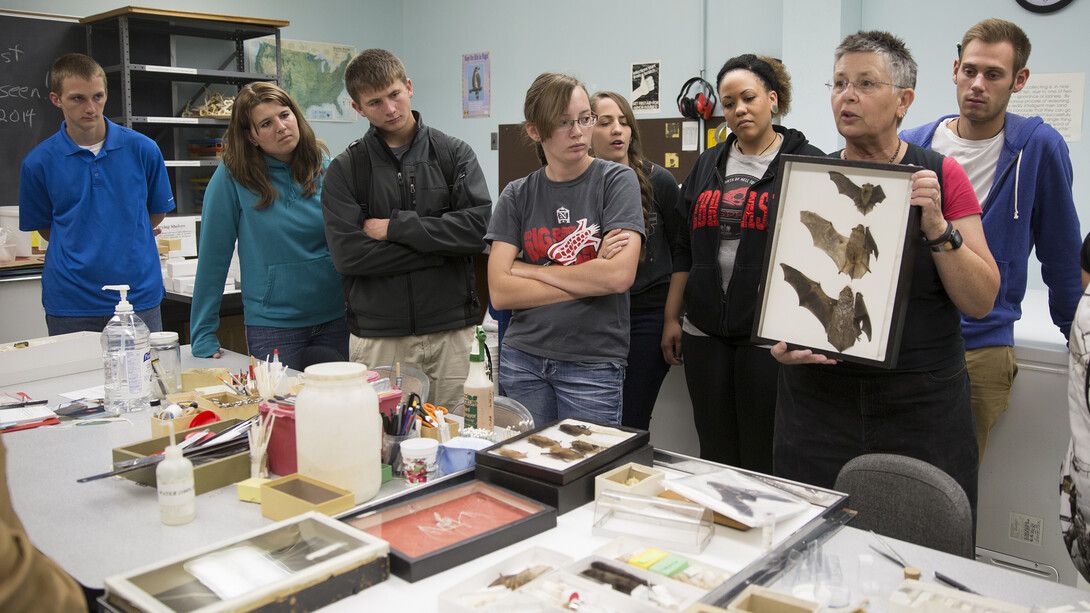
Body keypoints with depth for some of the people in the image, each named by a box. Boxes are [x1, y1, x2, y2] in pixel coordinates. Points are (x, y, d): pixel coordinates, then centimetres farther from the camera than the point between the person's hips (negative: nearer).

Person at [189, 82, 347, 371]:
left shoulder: (325, 166, 1)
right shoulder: (233, 175, -10)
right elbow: (213, 256, -7)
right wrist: (203, 337, -6)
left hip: (335, 318, 3)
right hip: (272, 325, -3)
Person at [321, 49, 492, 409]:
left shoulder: (454, 154, 7)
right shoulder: (344, 170, 5)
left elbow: (479, 227, -8)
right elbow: (347, 254, -8)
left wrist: (394, 227, -9)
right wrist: (441, 248, -9)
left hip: (451, 329, 1)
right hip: (379, 336, 0)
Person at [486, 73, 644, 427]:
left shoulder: (616, 180, -3)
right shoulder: (517, 195, 4)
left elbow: (620, 275, -17)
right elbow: (499, 292, -5)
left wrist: (529, 270, -7)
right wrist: (588, 283, -11)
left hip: (593, 366, -2)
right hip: (523, 358, 3)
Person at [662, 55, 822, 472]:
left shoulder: (806, 162, -1)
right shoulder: (708, 165, 13)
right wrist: (672, 316, 11)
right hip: (705, 331, 4)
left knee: (764, 457, 3)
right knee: (715, 454, 12)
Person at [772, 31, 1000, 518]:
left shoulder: (941, 175, 1)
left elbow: (982, 302, -2)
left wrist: (937, 227, -16)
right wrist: (779, 338, -12)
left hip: (921, 405, -1)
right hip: (818, 400, 1)